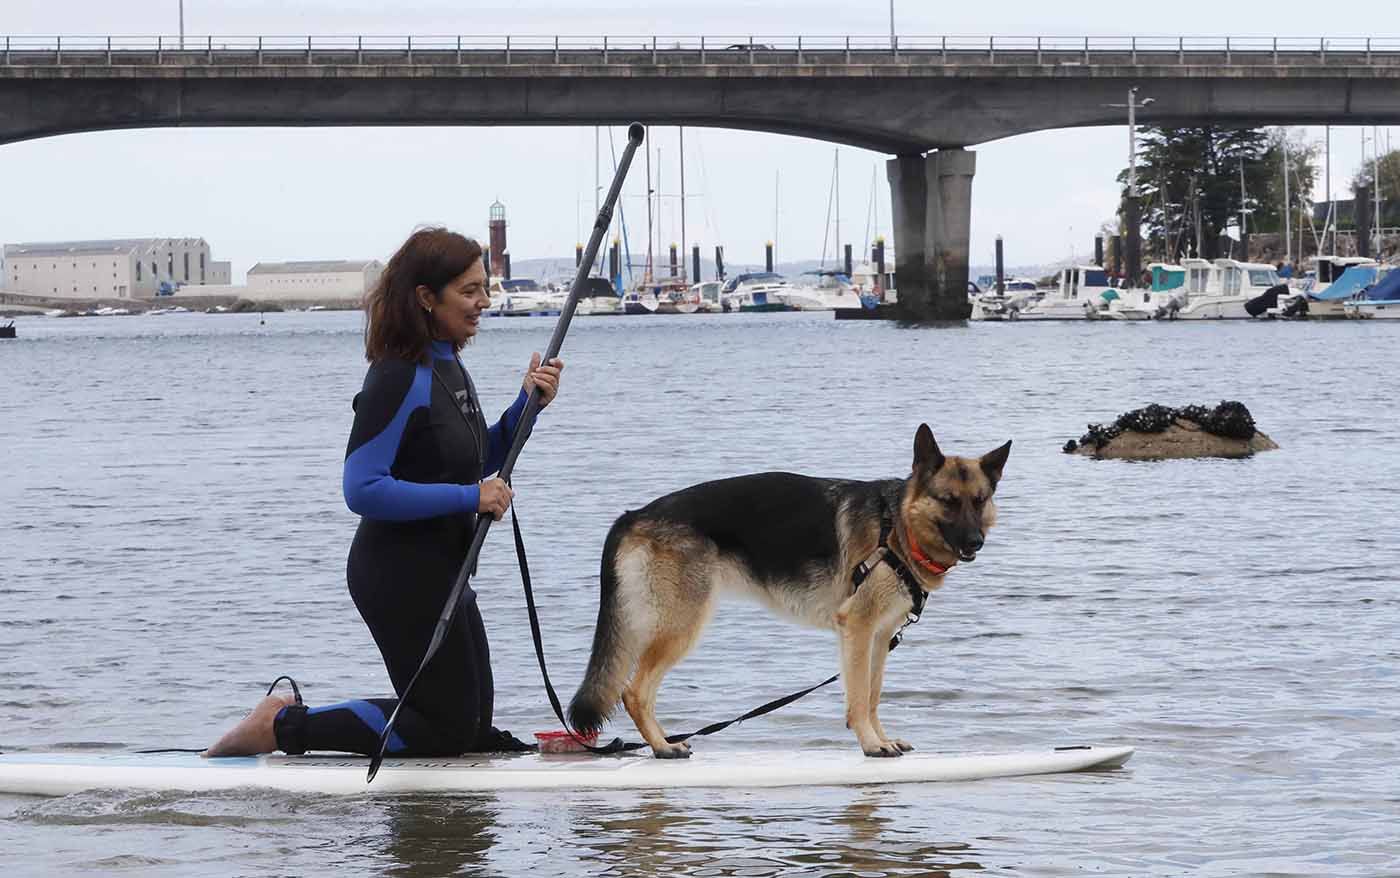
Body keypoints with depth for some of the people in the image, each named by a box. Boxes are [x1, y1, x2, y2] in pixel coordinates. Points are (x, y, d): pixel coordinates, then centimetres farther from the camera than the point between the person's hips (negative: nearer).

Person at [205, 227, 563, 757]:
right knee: (448, 729, -4)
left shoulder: (447, 367, 9)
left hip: (439, 574, 10)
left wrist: (526, 407, 5)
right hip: (402, 578, -10)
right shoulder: (400, 380, -21)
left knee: (472, 724, 15)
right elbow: (363, 490, -26)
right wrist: (468, 498, -23)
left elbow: (476, 463, 21)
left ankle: (289, 716, 20)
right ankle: (283, 727, 1)